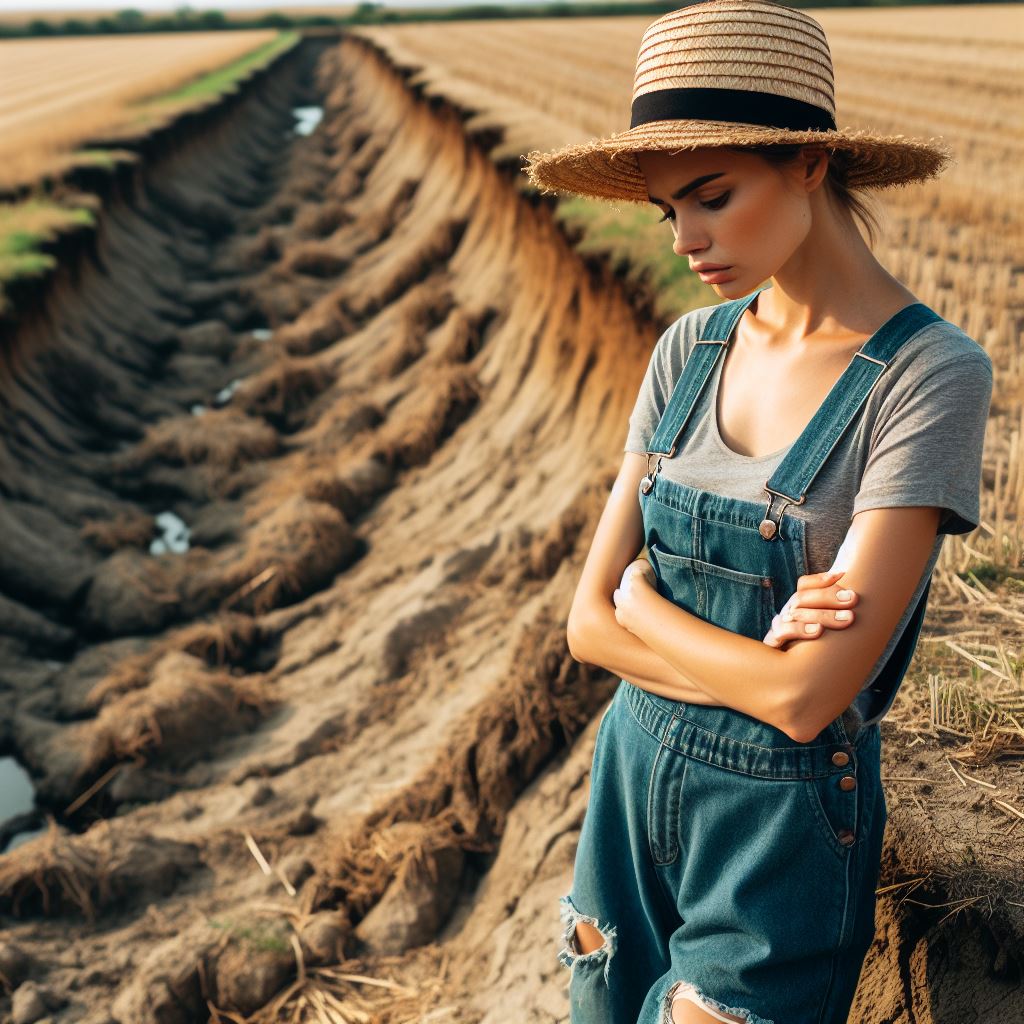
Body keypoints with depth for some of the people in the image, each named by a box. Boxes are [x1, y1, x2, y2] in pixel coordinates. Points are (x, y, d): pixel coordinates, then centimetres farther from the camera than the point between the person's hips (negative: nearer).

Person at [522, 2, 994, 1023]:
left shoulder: (930, 373, -19)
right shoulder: (690, 348, -2)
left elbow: (809, 697, -24)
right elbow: (588, 625, -4)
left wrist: (643, 597, -10)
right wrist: (752, 662, -18)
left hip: (783, 827, -5)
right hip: (633, 778, 6)